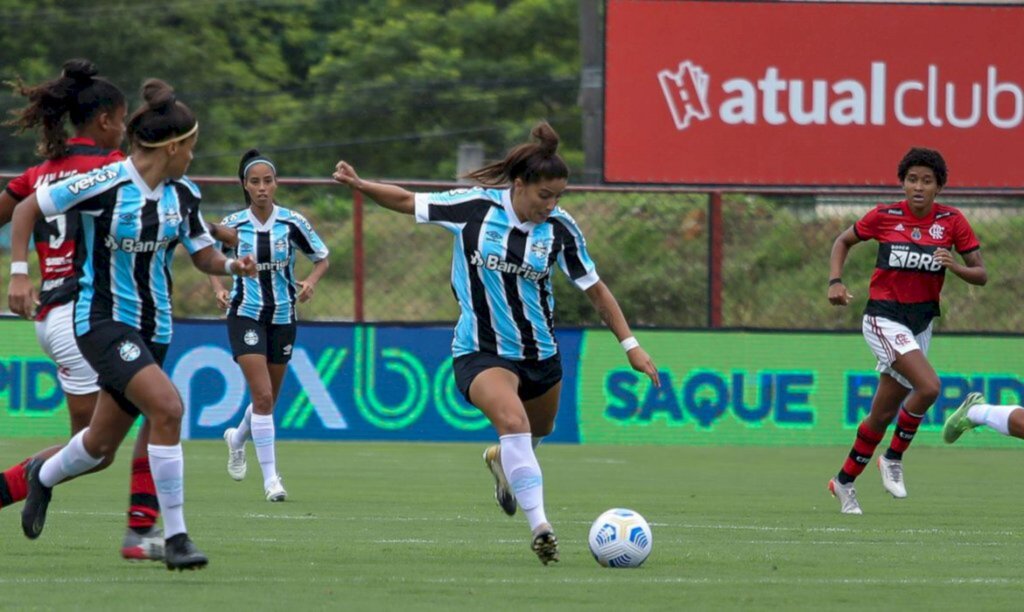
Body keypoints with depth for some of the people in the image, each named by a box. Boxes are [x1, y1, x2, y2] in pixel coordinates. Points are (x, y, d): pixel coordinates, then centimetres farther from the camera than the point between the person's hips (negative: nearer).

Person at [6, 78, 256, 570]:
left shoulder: (182, 194, 3)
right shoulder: (105, 184, -16)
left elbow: (203, 255, 12)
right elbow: (27, 209, -7)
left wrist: (230, 265, -10)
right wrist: (19, 272, -13)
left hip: (153, 326, 7)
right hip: (103, 320, -7)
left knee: (101, 447, 14)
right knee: (167, 406, -27)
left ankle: (43, 476, 49)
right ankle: (175, 536, -21)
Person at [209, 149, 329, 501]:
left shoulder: (292, 223, -6)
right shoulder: (234, 225, -6)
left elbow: (322, 259, 3)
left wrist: (311, 282, -17)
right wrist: (219, 290, -10)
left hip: (283, 317, 2)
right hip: (246, 316, -2)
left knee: (268, 398, 14)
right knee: (262, 396, -16)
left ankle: (237, 439, 46)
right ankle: (270, 477, -13)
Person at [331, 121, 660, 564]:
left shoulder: (560, 229, -7)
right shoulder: (476, 207, -14)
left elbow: (595, 289, 3)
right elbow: (406, 202, -3)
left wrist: (630, 345, 2)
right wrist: (359, 185, -18)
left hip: (540, 351, 5)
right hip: (481, 351, -4)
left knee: (538, 430, 23)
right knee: (512, 420, -29)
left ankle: (501, 461, 60)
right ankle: (539, 526, -34)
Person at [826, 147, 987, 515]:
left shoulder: (952, 222, -1)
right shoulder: (884, 217, -6)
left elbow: (980, 275, 0)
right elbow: (843, 241, 10)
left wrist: (953, 266, -20)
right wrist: (835, 281, -5)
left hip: (921, 324, 4)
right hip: (884, 317, -4)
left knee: (883, 414, 9)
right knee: (928, 386, -25)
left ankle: (845, 481, 27)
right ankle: (893, 458, -5)